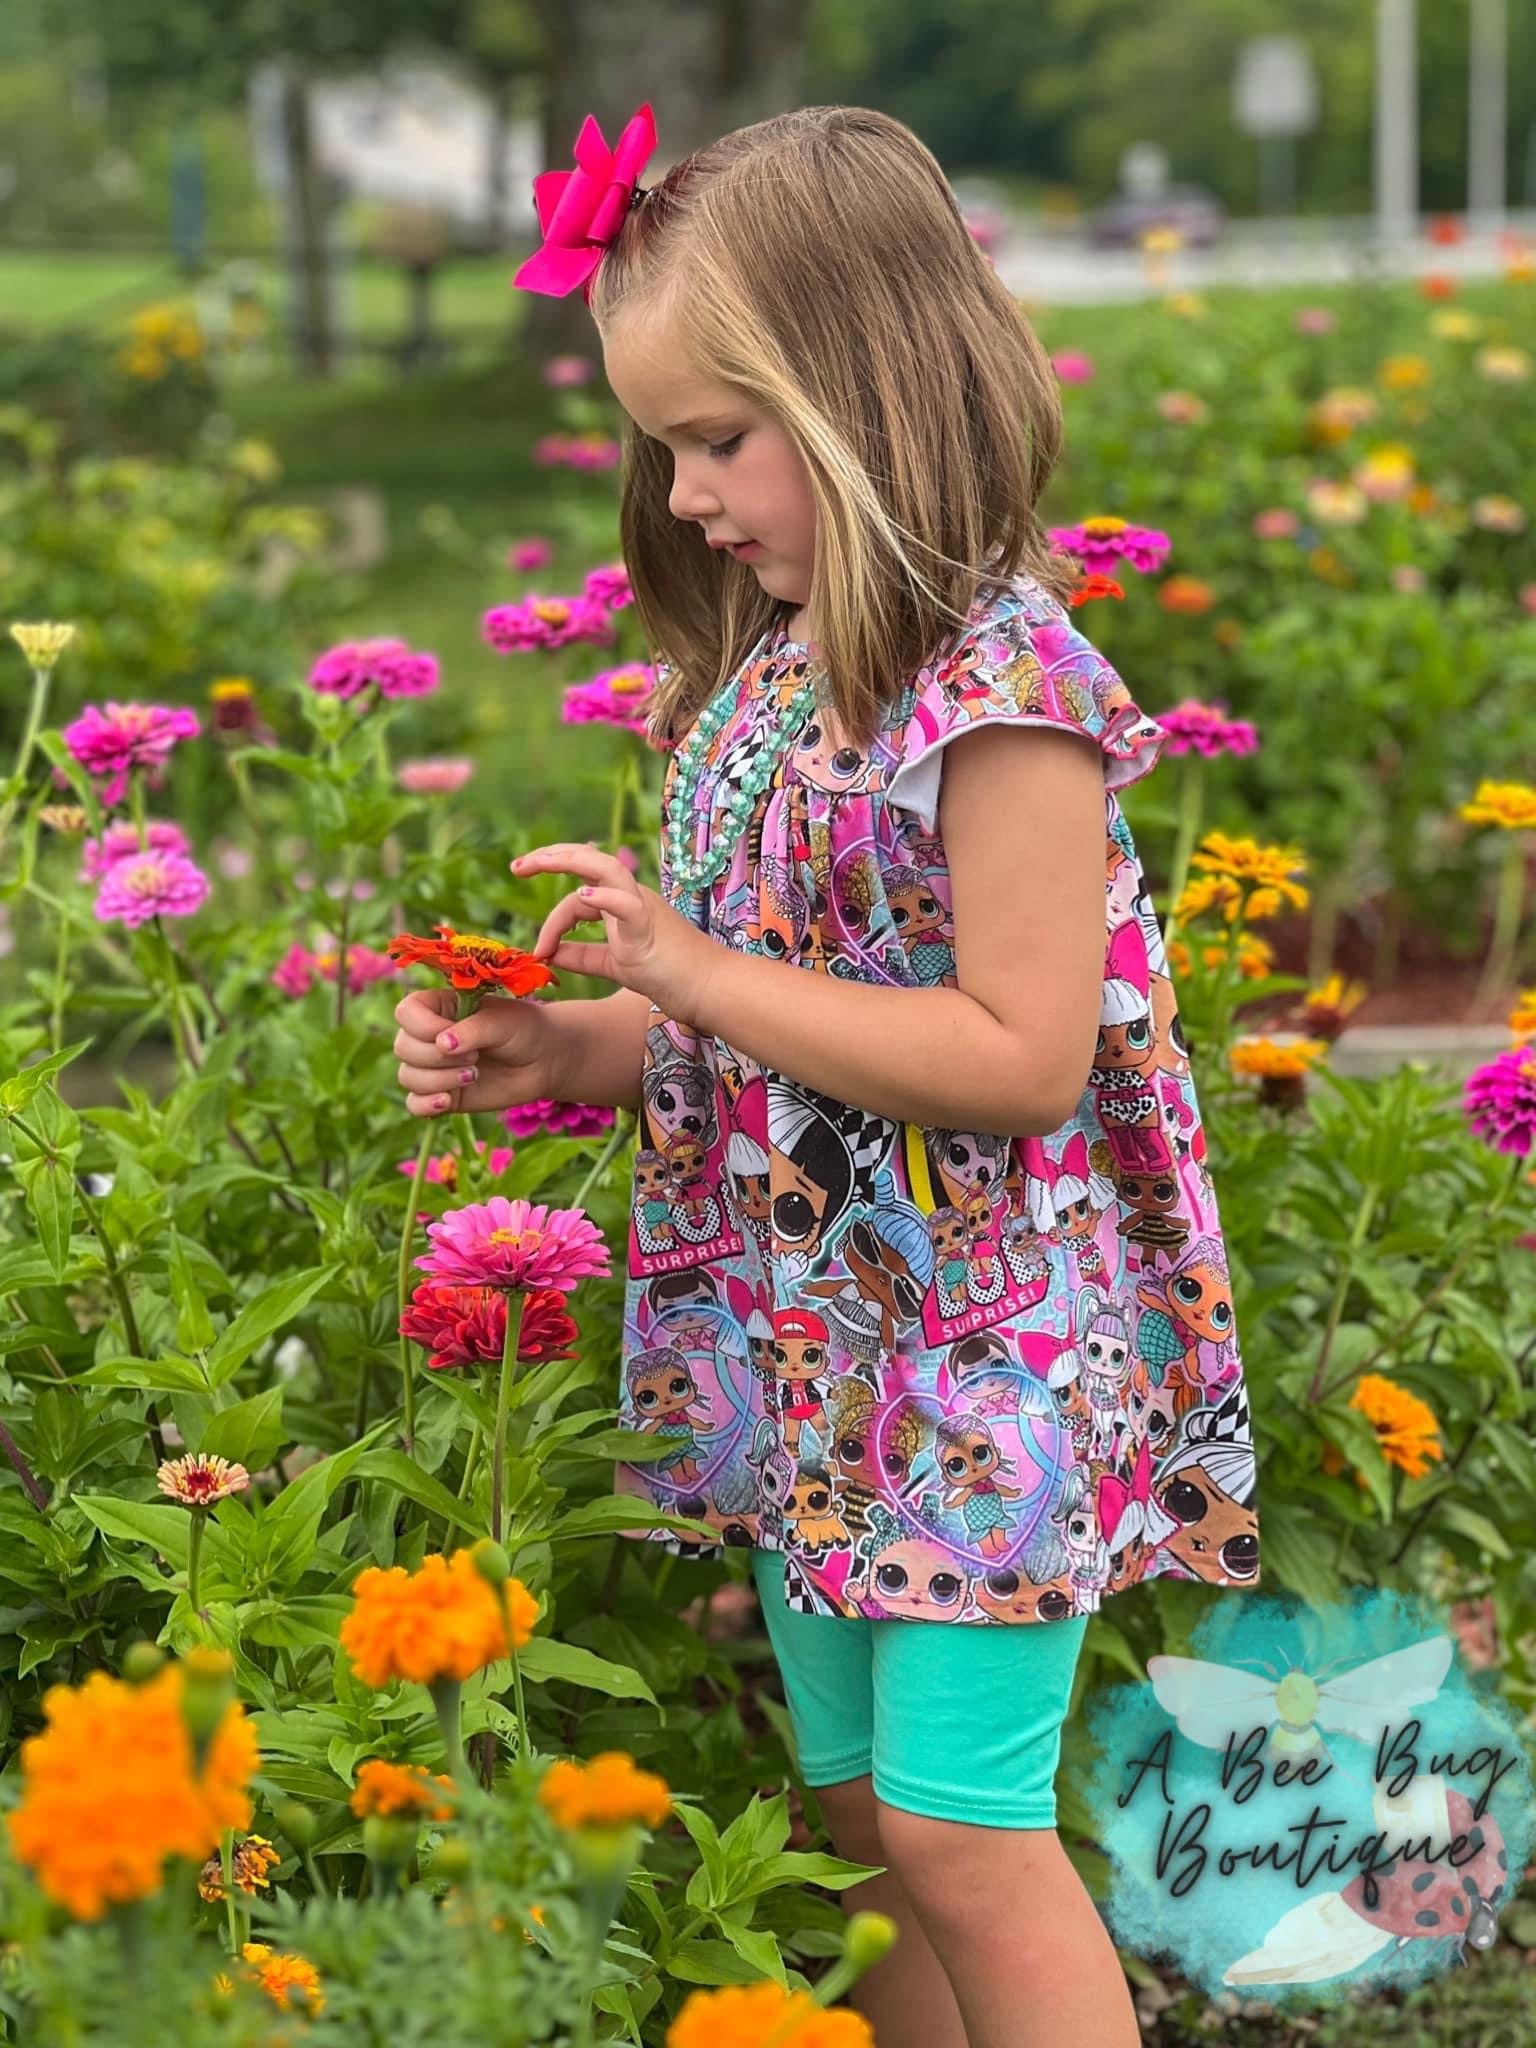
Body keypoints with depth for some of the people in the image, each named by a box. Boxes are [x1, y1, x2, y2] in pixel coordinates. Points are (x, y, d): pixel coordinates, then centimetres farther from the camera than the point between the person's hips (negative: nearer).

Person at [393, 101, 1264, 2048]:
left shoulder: (1000, 682, -19)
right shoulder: (762, 666, 7)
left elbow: (1023, 1056, -24)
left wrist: (695, 971, -23)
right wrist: (553, 1047, -1)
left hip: (983, 1352, -8)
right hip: (809, 1346, 8)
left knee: (963, 1830, -3)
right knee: (857, 1817, 16)